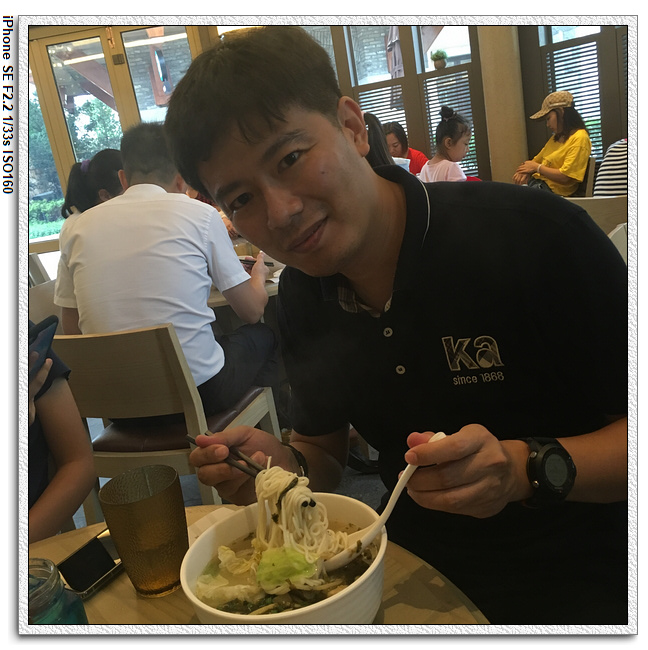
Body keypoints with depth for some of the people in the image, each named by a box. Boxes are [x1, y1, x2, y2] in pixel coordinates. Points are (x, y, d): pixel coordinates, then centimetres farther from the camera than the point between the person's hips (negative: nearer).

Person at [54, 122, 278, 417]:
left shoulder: (79, 227, 3)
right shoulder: (200, 214, -6)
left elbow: (71, 330, 10)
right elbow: (252, 311, 1)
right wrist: (259, 276, 23)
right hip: (200, 392, -4)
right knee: (263, 335, 26)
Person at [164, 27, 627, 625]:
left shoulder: (534, 233, -21)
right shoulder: (301, 297, -2)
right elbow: (326, 452, 8)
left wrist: (525, 467, -30)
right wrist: (286, 465, -14)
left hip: (577, 582, -4)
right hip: (417, 573, 5)